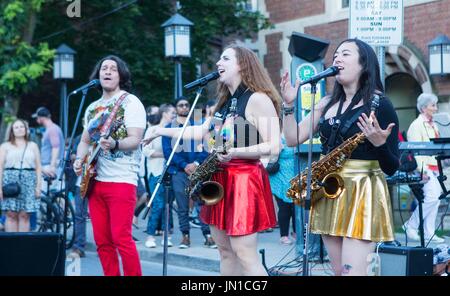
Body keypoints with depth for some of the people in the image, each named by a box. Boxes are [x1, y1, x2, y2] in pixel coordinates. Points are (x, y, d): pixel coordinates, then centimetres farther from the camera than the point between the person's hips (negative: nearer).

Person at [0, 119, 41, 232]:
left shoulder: (33, 146, 16)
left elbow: (38, 167, 12)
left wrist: (38, 186, 2)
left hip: (28, 181, 1)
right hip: (11, 181, -1)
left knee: (24, 215, -5)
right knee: (11, 215, -6)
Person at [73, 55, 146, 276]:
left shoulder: (130, 102, -3)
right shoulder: (92, 108, 18)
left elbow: (135, 140, -14)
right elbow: (85, 141, 23)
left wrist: (114, 144, -33)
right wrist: (79, 160, 2)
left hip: (121, 181, -7)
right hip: (95, 180, 7)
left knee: (121, 239, -13)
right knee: (102, 241, 6)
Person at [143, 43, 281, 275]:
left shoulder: (258, 99, -10)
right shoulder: (225, 103, 18)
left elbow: (274, 147, -17)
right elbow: (201, 132, 22)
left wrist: (235, 153, -25)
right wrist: (162, 132, 22)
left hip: (245, 179, -9)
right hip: (221, 179, 9)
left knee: (244, 254, -12)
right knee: (225, 251, 11)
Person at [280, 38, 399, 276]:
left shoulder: (380, 105, -7)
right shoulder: (328, 103, 11)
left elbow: (391, 168, -8)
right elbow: (293, 139, 8)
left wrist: (380, 143, -26)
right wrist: (289, 105, -2)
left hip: (363, 194, -7)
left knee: (352, 271, -13)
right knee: (338, 272, 11)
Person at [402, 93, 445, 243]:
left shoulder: (433, 125, 20)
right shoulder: (416, 125, -7)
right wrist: (423, 170, -21)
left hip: (434, 168, 9)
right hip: (424, 167, -9)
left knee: (435, 199, 4)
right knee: (432, 196, -18)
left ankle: (429, 233, 7)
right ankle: (411, 226, -6)